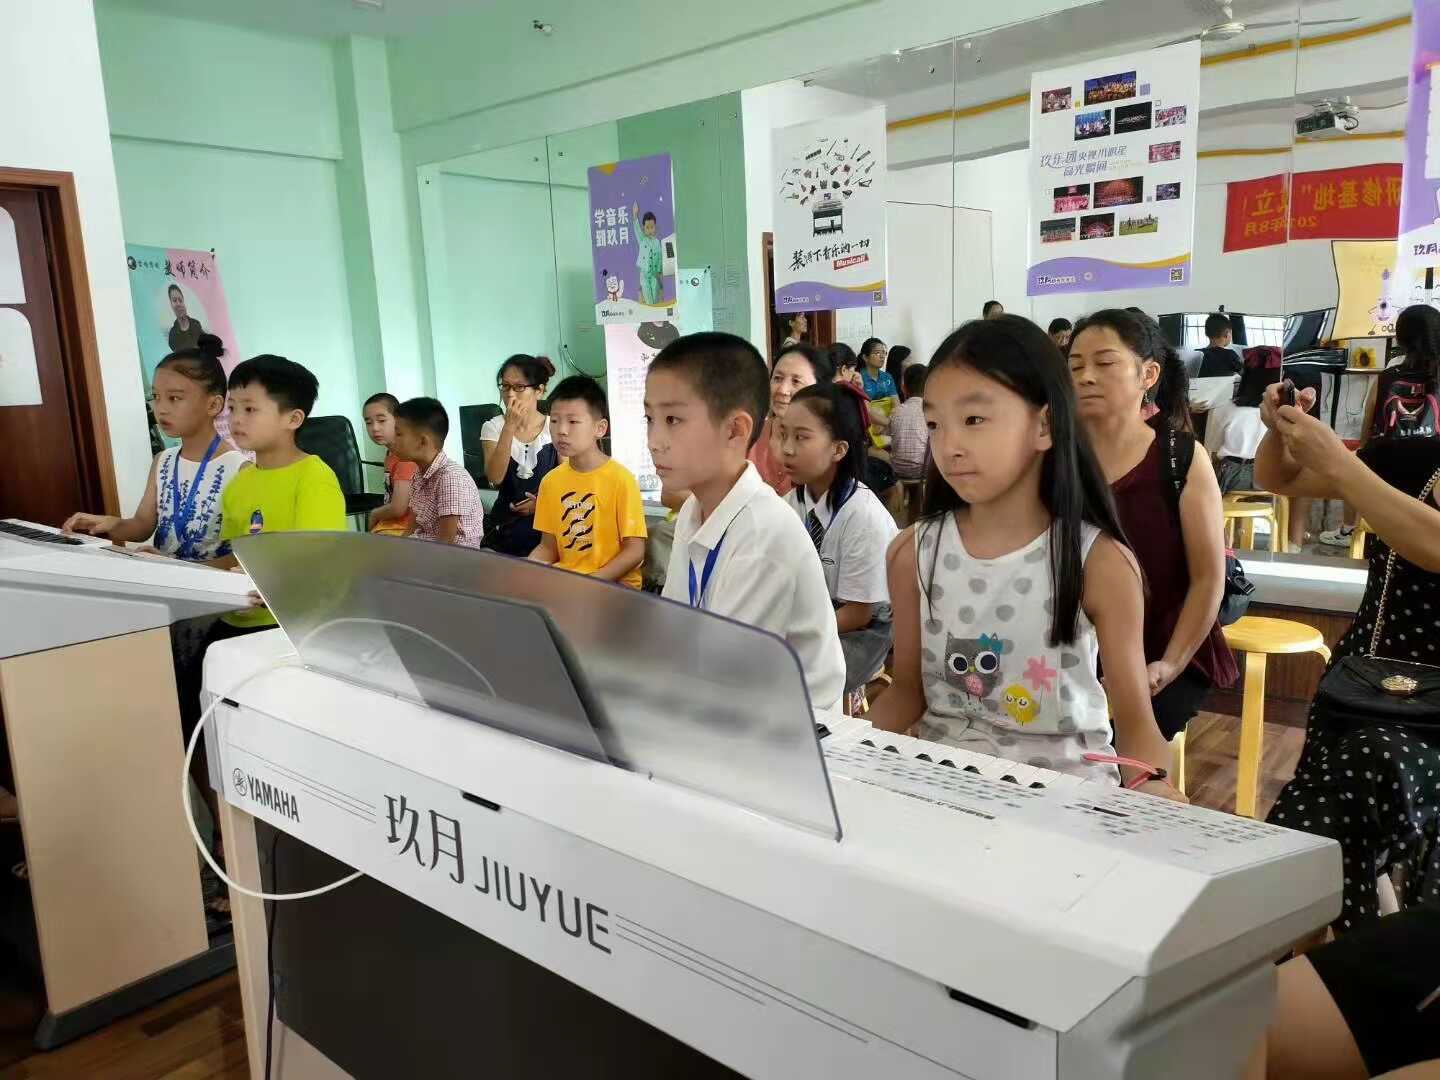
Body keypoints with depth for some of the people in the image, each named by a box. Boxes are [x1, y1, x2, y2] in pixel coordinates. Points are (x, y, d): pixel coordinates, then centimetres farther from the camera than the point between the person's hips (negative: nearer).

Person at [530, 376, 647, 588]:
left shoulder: (621, 479, -10)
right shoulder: (551, 480, 7)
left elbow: (635, 550, -10)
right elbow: (548, 547, 13)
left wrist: (592, 582, -21)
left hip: (614, 583, -5)